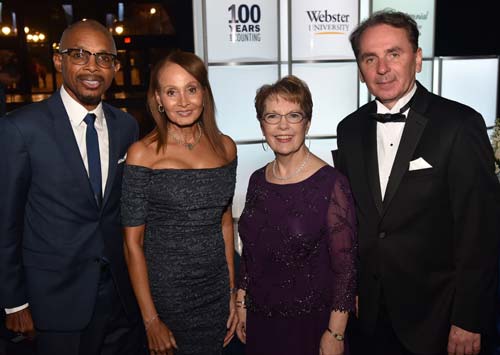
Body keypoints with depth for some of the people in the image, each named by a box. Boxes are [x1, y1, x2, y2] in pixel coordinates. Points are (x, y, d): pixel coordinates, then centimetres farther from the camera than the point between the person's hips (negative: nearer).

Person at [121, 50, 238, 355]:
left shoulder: (225, 147, 1)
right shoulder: (143, 153, -11)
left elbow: (225, 221, 9)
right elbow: (133, 243, -9)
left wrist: (232, 292, 7)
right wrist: (151, 320, -11)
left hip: (217, 290, 4)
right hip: (165, 292, -4)